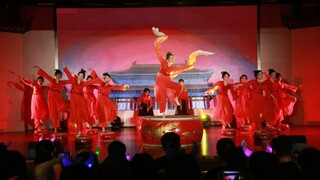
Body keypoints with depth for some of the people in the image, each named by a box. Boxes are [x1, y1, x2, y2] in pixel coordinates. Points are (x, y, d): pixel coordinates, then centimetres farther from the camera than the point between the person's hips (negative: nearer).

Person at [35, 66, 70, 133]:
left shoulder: (62, 82, 7)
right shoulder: (52, 80, 4)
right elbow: (45, 75, 3)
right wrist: (38, 69, 0)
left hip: (59, 97, 1)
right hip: (52, 97, -1)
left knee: (63, 107, -31)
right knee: (54, 113, 2)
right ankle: (55, 129, 9)